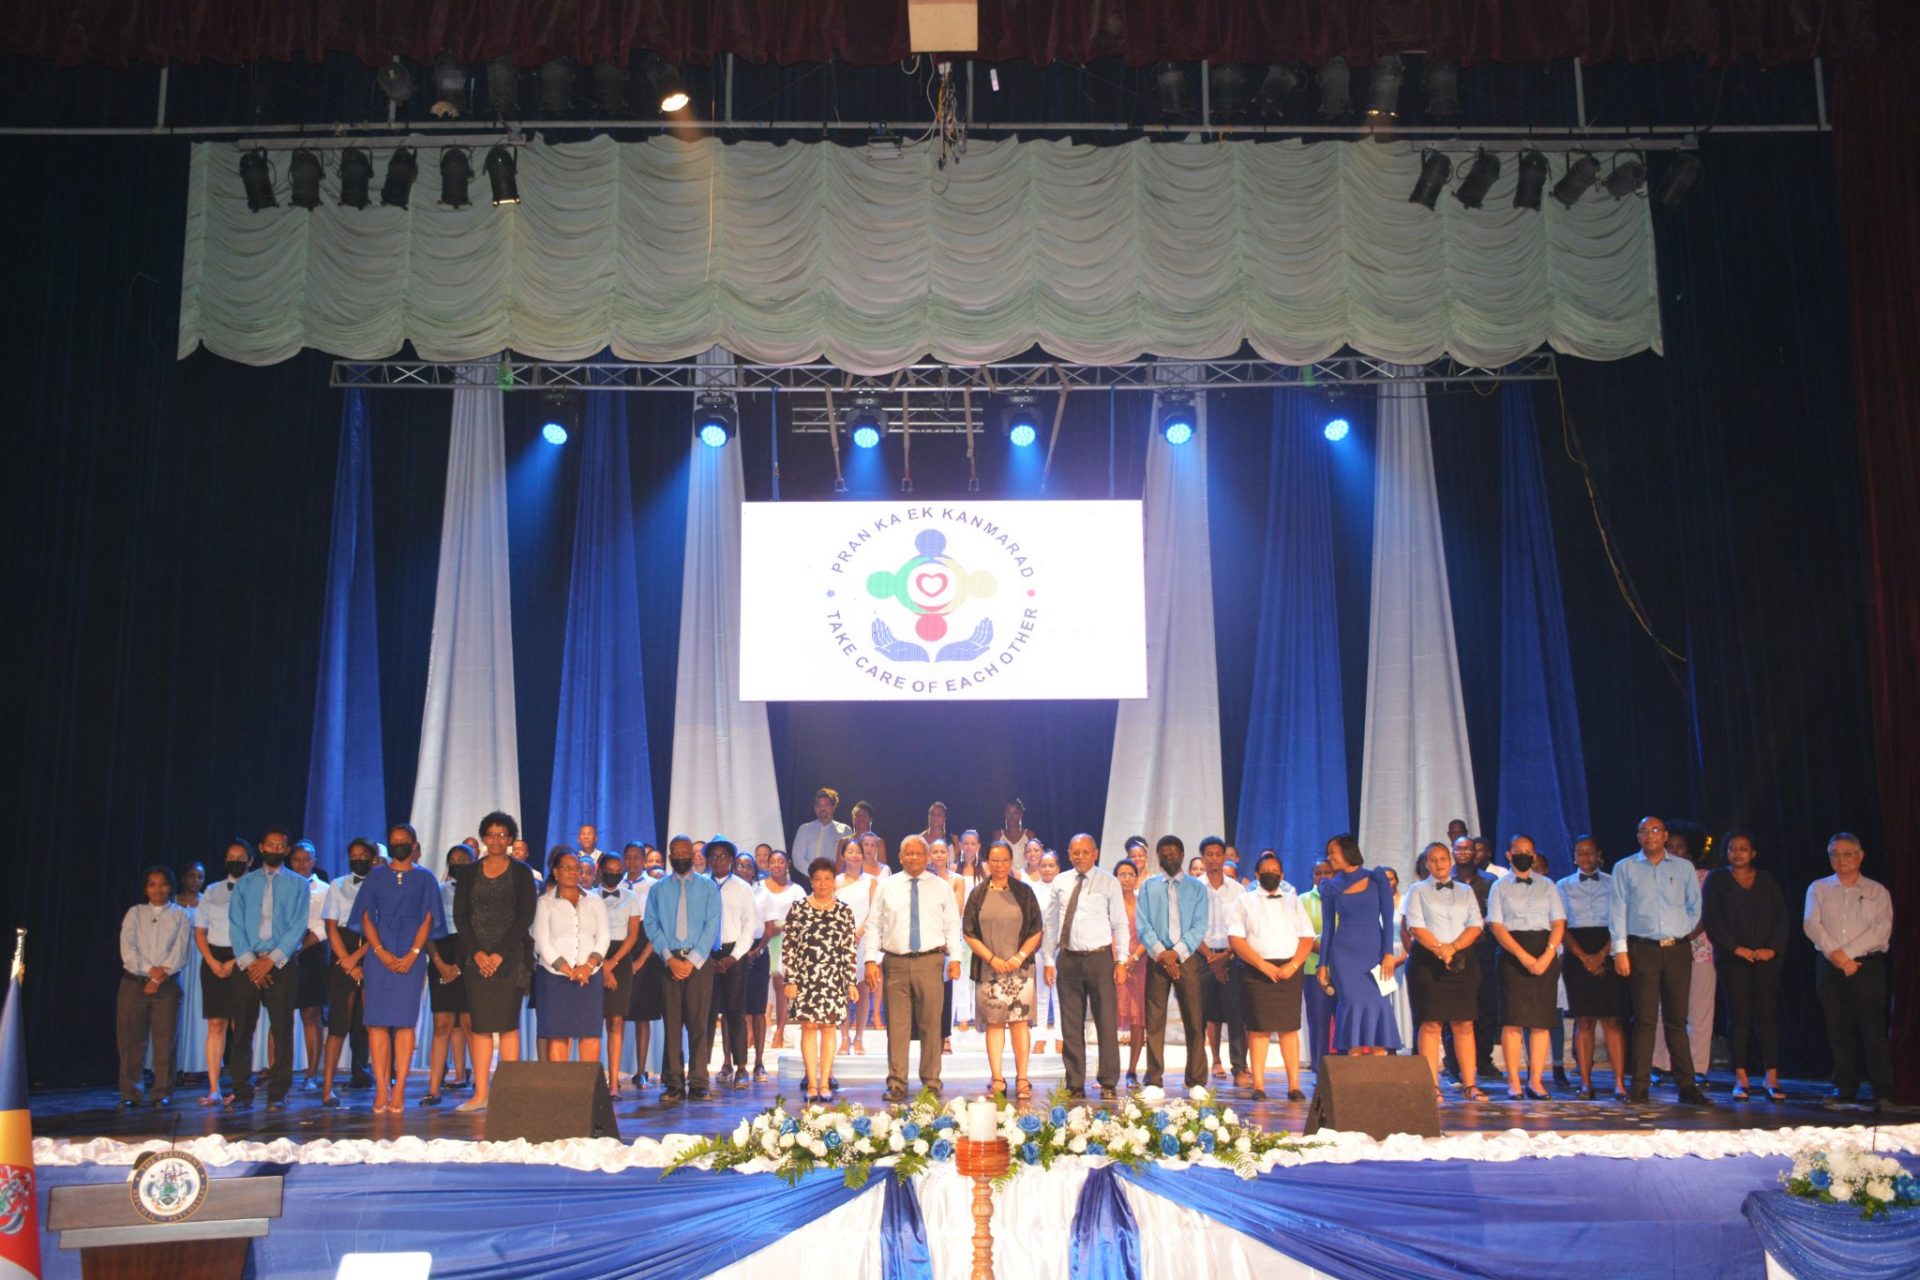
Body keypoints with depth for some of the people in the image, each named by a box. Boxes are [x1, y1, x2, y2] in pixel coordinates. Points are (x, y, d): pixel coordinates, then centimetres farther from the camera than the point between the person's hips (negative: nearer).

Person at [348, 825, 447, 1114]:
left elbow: (427, 919, 4)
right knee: (377, 1021, -5)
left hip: (410, 958, -1)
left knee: (405, 1022, -4)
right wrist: (381, 951, -8)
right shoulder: (376, 876, 12)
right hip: (379, 957, 1)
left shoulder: (424, 878, 10)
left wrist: (412, 954, -9)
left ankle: (399, 1090, -3)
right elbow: (366, 916, 6)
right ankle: (381, 1090, -3)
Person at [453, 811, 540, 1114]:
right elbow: (460, 916, 4)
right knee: (480, 1026, 1)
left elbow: (525, 917, -3)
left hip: (510, 959, -2)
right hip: (477, 960, 2)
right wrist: (477, 953, -8)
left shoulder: (521, 872, 3)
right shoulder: (468, 873, 10)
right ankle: (480, 1093, 4)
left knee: (507, 1025, -4)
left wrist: (500, 954, -11)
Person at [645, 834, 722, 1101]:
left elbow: (712, 925, 0)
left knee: (699, 1023, -2)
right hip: (669, 961, 1)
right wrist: (670, 958, -9)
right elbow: (651, 925, 4)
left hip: (700, 961, -1)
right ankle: (674, 1084, 3)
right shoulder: (658, 889, 11)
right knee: (672, 1023, 0)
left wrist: (693, 960, -10)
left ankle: (698, 1083, 1)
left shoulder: (708, 887, 8)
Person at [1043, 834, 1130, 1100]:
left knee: (1106, 1023, 0)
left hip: (1100, 958, -2)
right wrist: (1049, 961, 5)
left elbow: (1120, 924, 0)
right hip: (1068, 959, 2)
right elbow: (1051, 923, 10)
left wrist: (1121, 961, -7)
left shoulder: (1109, 882, 1)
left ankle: (1108, 1084, 11)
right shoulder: (1060, 883, 8)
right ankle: (1075, 1085, 16)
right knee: (1071, 1026, 7)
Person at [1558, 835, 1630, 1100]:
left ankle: (1619, 1083, -8)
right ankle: (1585, 1082, 0)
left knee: (1613, 1019, -7)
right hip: (1577, 957, 1)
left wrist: (1602, 954, -10)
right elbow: (1561, 926, 4)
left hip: (1609, 955, 0)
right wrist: (1584, 957, -8)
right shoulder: (1564, 886, 11)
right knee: (1584, 1021, -1)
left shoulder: (1613, 884, 9)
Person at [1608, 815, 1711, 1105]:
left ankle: (1686, 1085, 6)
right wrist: (1620, 950, -5)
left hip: (1677, 950, 2)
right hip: (1642, 950, -2)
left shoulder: (1684, 867, 12)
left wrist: (1683, 934, 5)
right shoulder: (1625, 868, 7)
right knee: (1644, 1019, -4)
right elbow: (1617, 910, 2)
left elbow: (1695, 908, 16)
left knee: (1677, 1019, 3)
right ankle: (1639, 1087, -1)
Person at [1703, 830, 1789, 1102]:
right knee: (1739, 1015, -4)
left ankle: (1772, 1078, -2)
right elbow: (1712, 919, -1)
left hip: (1767, 957, 2)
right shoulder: (1716, 879, 7)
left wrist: (1773, 948, -7)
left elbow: (1781, 917, 8)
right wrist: (1736, 948, -10)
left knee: (1768, 1014, -3)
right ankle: (1741, 1078, -1)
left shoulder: (1767, 881, 14)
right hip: (1732, 958, -2)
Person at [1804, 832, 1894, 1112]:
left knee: (1873, 1029, -8)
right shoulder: (1819, 889, 13)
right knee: (1838, 1031, 3)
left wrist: (1847, 953, -13)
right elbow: (1811, 924, 1)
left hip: (1867, 965, -2)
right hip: (1829, 966, 2)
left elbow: (1882, 929, -5)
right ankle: (1845, 1090, 8)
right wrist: (1836, 955, -13)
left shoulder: (1877, 892, 7)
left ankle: (1883, 1093, -6)